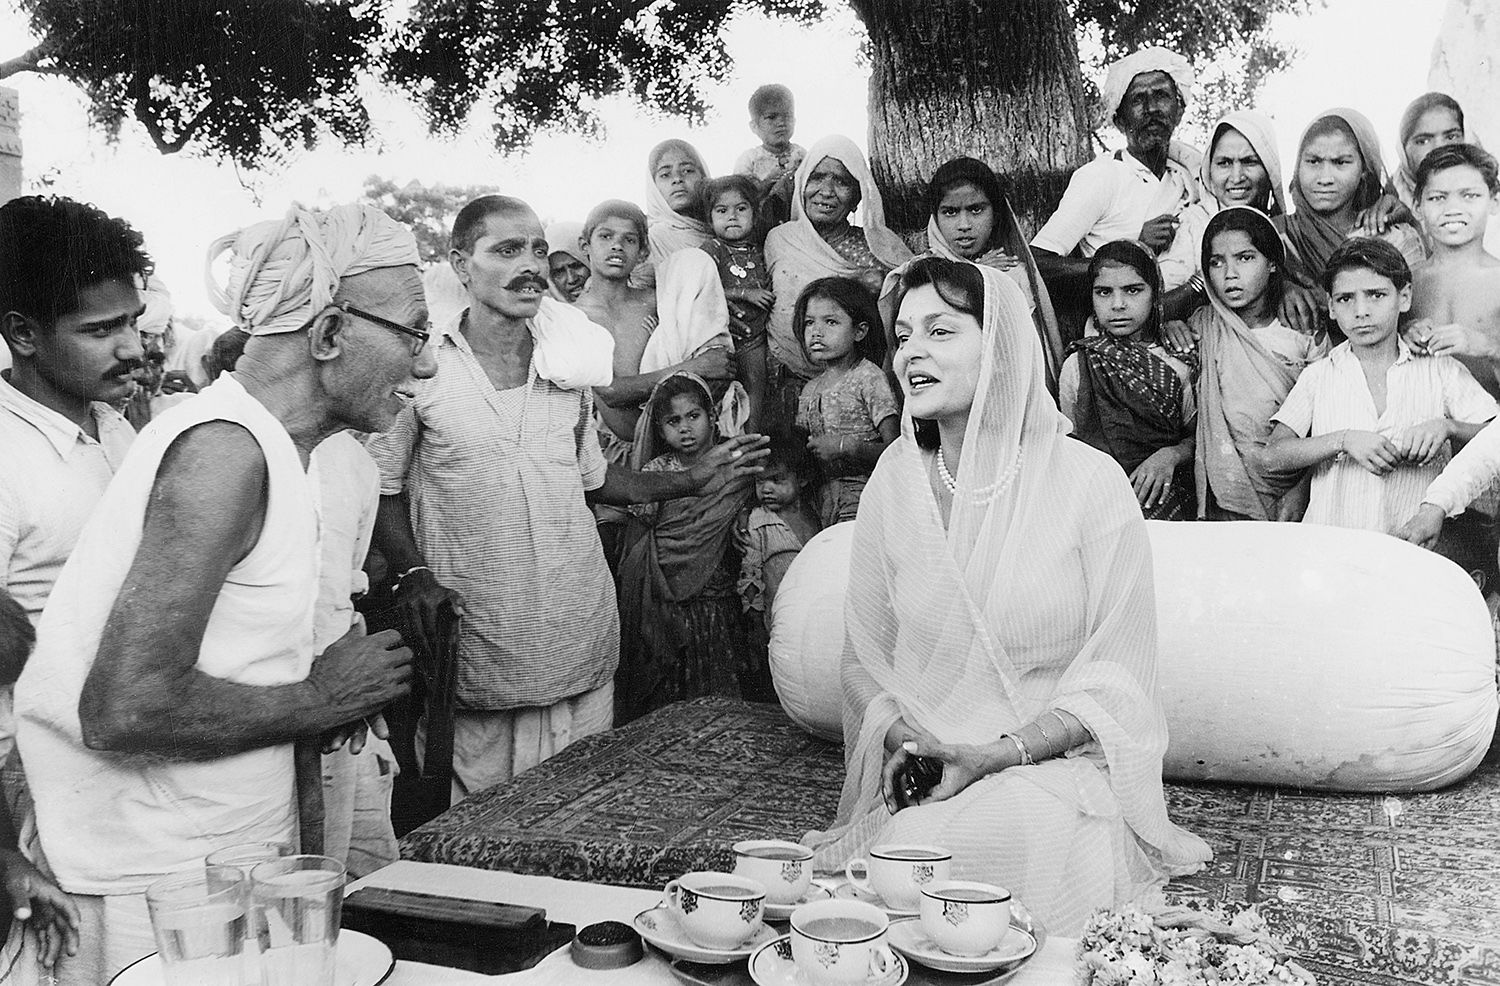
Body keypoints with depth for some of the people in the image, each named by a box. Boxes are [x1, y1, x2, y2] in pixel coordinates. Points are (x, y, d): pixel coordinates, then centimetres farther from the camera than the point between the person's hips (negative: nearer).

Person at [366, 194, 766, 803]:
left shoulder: (570, 363, 8)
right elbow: (380, 485, -2)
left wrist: (690, 482, 10)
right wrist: (412, 571, -15)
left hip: (581, 644, 4)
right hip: (476, 655, -4)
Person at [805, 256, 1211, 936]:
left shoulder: (1090, 481, -6)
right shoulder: (894, 483, 5)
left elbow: (1116, 679, -6)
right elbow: (863, 658, 11)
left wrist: (997, 754, -17)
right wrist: (901, 737, -9)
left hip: (1057, 763, -2)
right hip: (921, 777, 3)